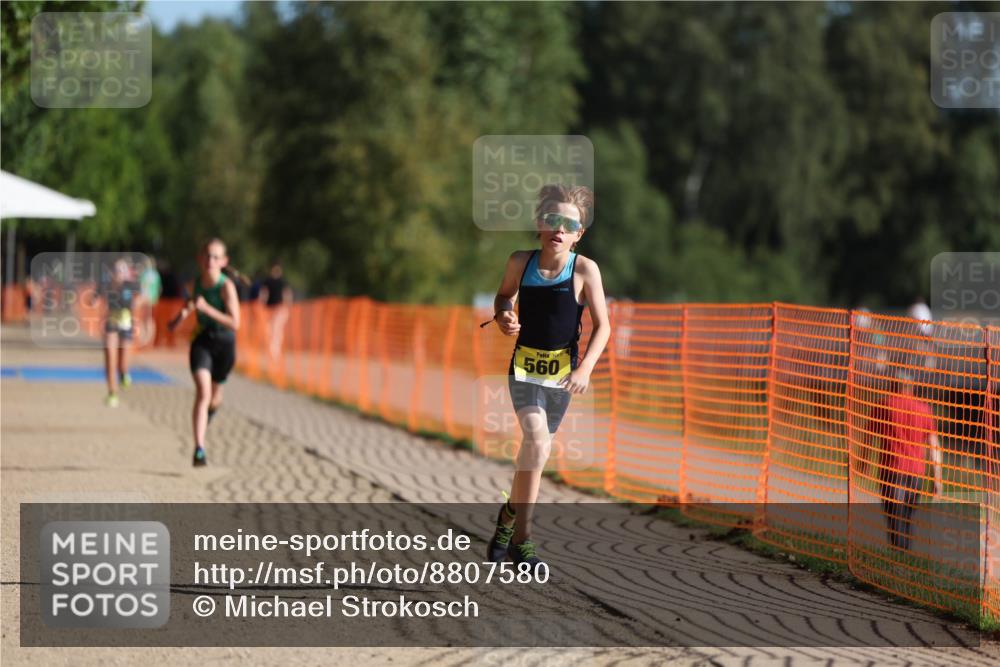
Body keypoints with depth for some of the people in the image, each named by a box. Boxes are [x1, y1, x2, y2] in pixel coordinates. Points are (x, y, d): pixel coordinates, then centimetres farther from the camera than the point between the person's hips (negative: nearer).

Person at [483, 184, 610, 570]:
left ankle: (510, 515, 33)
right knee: (537, 440, -20)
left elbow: (602, 326, -8)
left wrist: (585, 368, -21)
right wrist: (502, 317, -6)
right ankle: (521, 540, -13)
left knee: (537, 447, 10)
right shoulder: (521, 262, -4)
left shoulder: (585, 270, -10)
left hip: (563, 369, 1)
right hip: (524, 364, -1)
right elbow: (504, 295, 17)